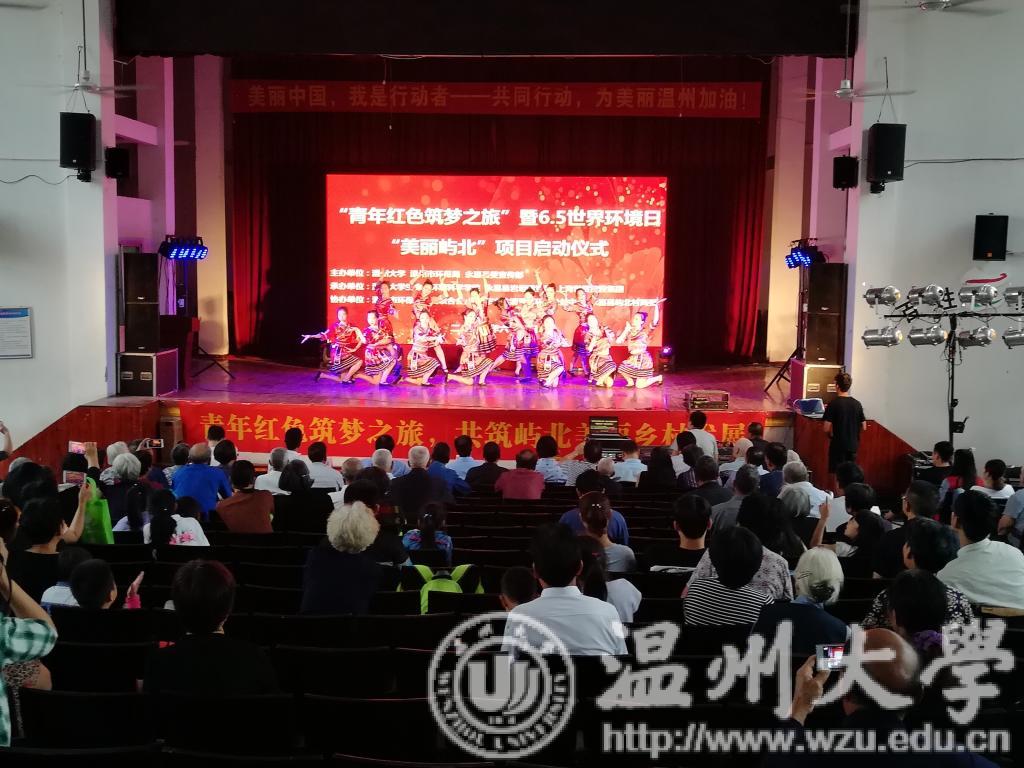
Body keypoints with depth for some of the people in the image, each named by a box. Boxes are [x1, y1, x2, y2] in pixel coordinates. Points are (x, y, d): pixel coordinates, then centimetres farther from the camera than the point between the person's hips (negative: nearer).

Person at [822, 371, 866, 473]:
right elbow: (863, 427, 8)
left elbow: (827, 429, -13)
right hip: (853, 445, 5)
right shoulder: (857, 404, 3)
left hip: (838, 445, -5)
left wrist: (830, 437, 7)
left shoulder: (833, 404, -13)